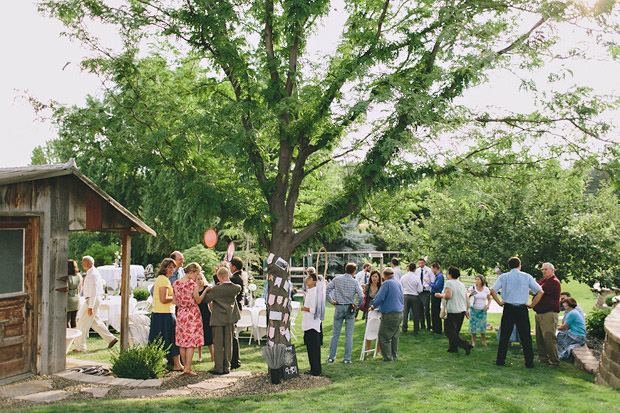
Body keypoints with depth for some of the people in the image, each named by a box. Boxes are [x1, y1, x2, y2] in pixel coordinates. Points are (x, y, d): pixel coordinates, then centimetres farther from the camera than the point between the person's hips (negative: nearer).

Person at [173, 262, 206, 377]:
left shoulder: (176, 283, 4)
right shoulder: (192, 284, -15)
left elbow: (176, 302, 7)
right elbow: (198, 300, -7)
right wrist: (205, 290, 1)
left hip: (181, 314, 6)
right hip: (192, 314, -6)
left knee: (182, 341, 12)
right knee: (191, 342, -1)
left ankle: (185, 367, 19)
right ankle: (188, 369, -2)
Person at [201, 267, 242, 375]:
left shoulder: (216, 289, -17)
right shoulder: (236, 288, -5)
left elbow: (205, 299, -7)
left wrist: (207, 290, 12)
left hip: (218, 319, -4)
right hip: (230, 319, 4)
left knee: (218, 344, 4)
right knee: (228, 343, 11)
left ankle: (218, 368, 5)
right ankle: (226, 367, 16)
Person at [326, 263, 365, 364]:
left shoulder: (337, 279, -1)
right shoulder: (354, 282, -7)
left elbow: (326, 290, -3)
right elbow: (361, 297, -15)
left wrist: (332, 301, 6)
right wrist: (357, 305, 0)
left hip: (339, 307, 2)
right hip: (350, 309, -2)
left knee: (335, 334, 9)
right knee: (349, 335, 6)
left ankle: (331, 357, 12)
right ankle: (347, 358, 7)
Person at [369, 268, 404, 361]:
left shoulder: (387, 283, -13)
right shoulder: (399, 283, 14)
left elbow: (380, 297, -15)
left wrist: (373, 306, 4)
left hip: (389, 314, -9)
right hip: (399, 314, 9)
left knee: (384, 337, -2)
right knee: (394, 336, 17)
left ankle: (388, 358, -2)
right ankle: (394, 356, 22)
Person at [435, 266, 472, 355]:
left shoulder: (449, 282, -10)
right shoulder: (462, 284, 13)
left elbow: (448, 296, -23)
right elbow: (466, 298, 15)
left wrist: (440, 295, -5)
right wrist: (466, 310, 22)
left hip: (452, 311, -8)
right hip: (462, 310, 8)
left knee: (449, 331, -3)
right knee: (455, 331, 18)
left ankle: (466, 345, -12)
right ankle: (453, 347, 18)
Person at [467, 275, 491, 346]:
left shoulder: (486, 289, 0)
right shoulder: (472, 288, -4)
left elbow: (489, 299, 11)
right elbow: (467, 298, 0)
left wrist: (488, 305, -8)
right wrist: (470, 295, -21)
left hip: (483, 310, 1)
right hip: (474, 309, -1)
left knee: (482, 325, 0)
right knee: (473, 325, -2)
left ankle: (484, 341, 17)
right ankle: (473, 342, 9)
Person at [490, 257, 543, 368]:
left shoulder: (503, 277, 1)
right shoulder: (527, 277, 1)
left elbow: (492, 290, -6)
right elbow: (540, 292, -1)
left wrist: (499, 302, 3)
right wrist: (532, 304, 4)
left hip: (508, 309, 1)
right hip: (522, 309, 0)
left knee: (504, 336, 8)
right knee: (526, 337, 6)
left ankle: (500, 360, 11)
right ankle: (529, 362, 7)